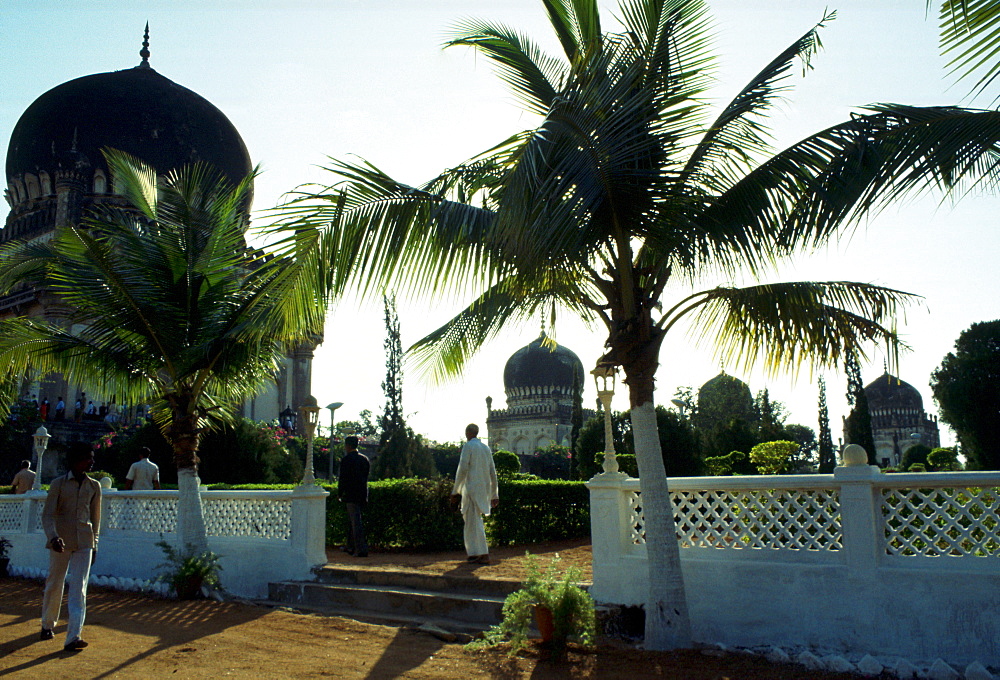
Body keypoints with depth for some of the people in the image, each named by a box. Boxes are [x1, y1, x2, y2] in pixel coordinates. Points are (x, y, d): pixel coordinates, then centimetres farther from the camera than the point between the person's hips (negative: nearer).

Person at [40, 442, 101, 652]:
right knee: (54, 584, 12)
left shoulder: (94, 486, 7)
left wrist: (94, 543, 15)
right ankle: (47, 625, 37)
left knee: (79, 588, -8)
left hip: (84, 543, 1)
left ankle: (73, 637, -12)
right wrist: (53, 537, -23)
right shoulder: (58, 484, -2)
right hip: (61, 541, -1)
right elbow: (48, 515, -7)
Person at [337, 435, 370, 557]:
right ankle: (351, 547, 25)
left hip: (351, 495, -7)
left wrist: (340, 494, 1)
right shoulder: (364, 459, 10)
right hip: (363, 495, 7)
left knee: (356, 522, -7)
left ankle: (362, 549, -10)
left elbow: (343, 479, -10)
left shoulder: (346, 460, -10)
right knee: (352, 521, 18)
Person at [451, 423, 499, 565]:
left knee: (475, 522, -6)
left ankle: (484, 555, -11)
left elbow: (462, 469, -14)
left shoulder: (468, 446, -6)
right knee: (470, 519, 16)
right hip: (484, 489, 8)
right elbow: (493, 473, 16)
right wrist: (494, 495, 21)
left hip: (472, 488, -7)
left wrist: (455, 490, -8)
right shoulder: (486, 448, 15)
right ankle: (474, 552, 17)